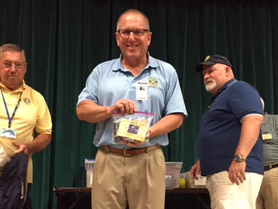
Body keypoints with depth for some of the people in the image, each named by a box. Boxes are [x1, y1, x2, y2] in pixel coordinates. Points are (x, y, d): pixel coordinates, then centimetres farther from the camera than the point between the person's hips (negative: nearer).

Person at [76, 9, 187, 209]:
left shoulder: (166, 72, 8)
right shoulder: (101, 71, 11)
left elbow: (176, 116, 2)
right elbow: (82, 110, 5)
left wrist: (148, 133, -15)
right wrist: (110, 110, -15)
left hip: (149, 160, -1)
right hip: (108, 160, 1)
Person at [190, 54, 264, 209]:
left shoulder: (239, 89, -4)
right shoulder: (219, 99, 26)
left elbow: (253, 120, -21)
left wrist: (239, 158, -29)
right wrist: (201, 162, 23)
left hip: (235, 172, -10)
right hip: (218, 173, 10)